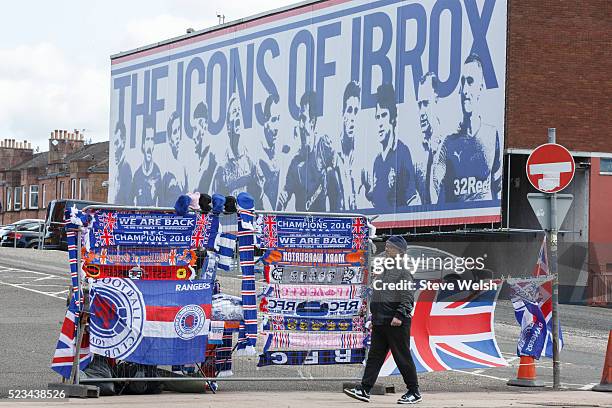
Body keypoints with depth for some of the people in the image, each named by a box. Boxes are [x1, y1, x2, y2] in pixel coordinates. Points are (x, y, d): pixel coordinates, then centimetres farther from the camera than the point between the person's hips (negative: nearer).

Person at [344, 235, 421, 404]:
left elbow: (407, 297, -15)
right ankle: (364, 390, 4)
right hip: (379, 321, 8)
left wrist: (399, 315, -21)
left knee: (403, 357, -1)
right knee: (375, 355, 5)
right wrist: (374, 314, 20)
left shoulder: (403, 270, -9)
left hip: (396, 322, -8)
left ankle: (414, 392, 8)